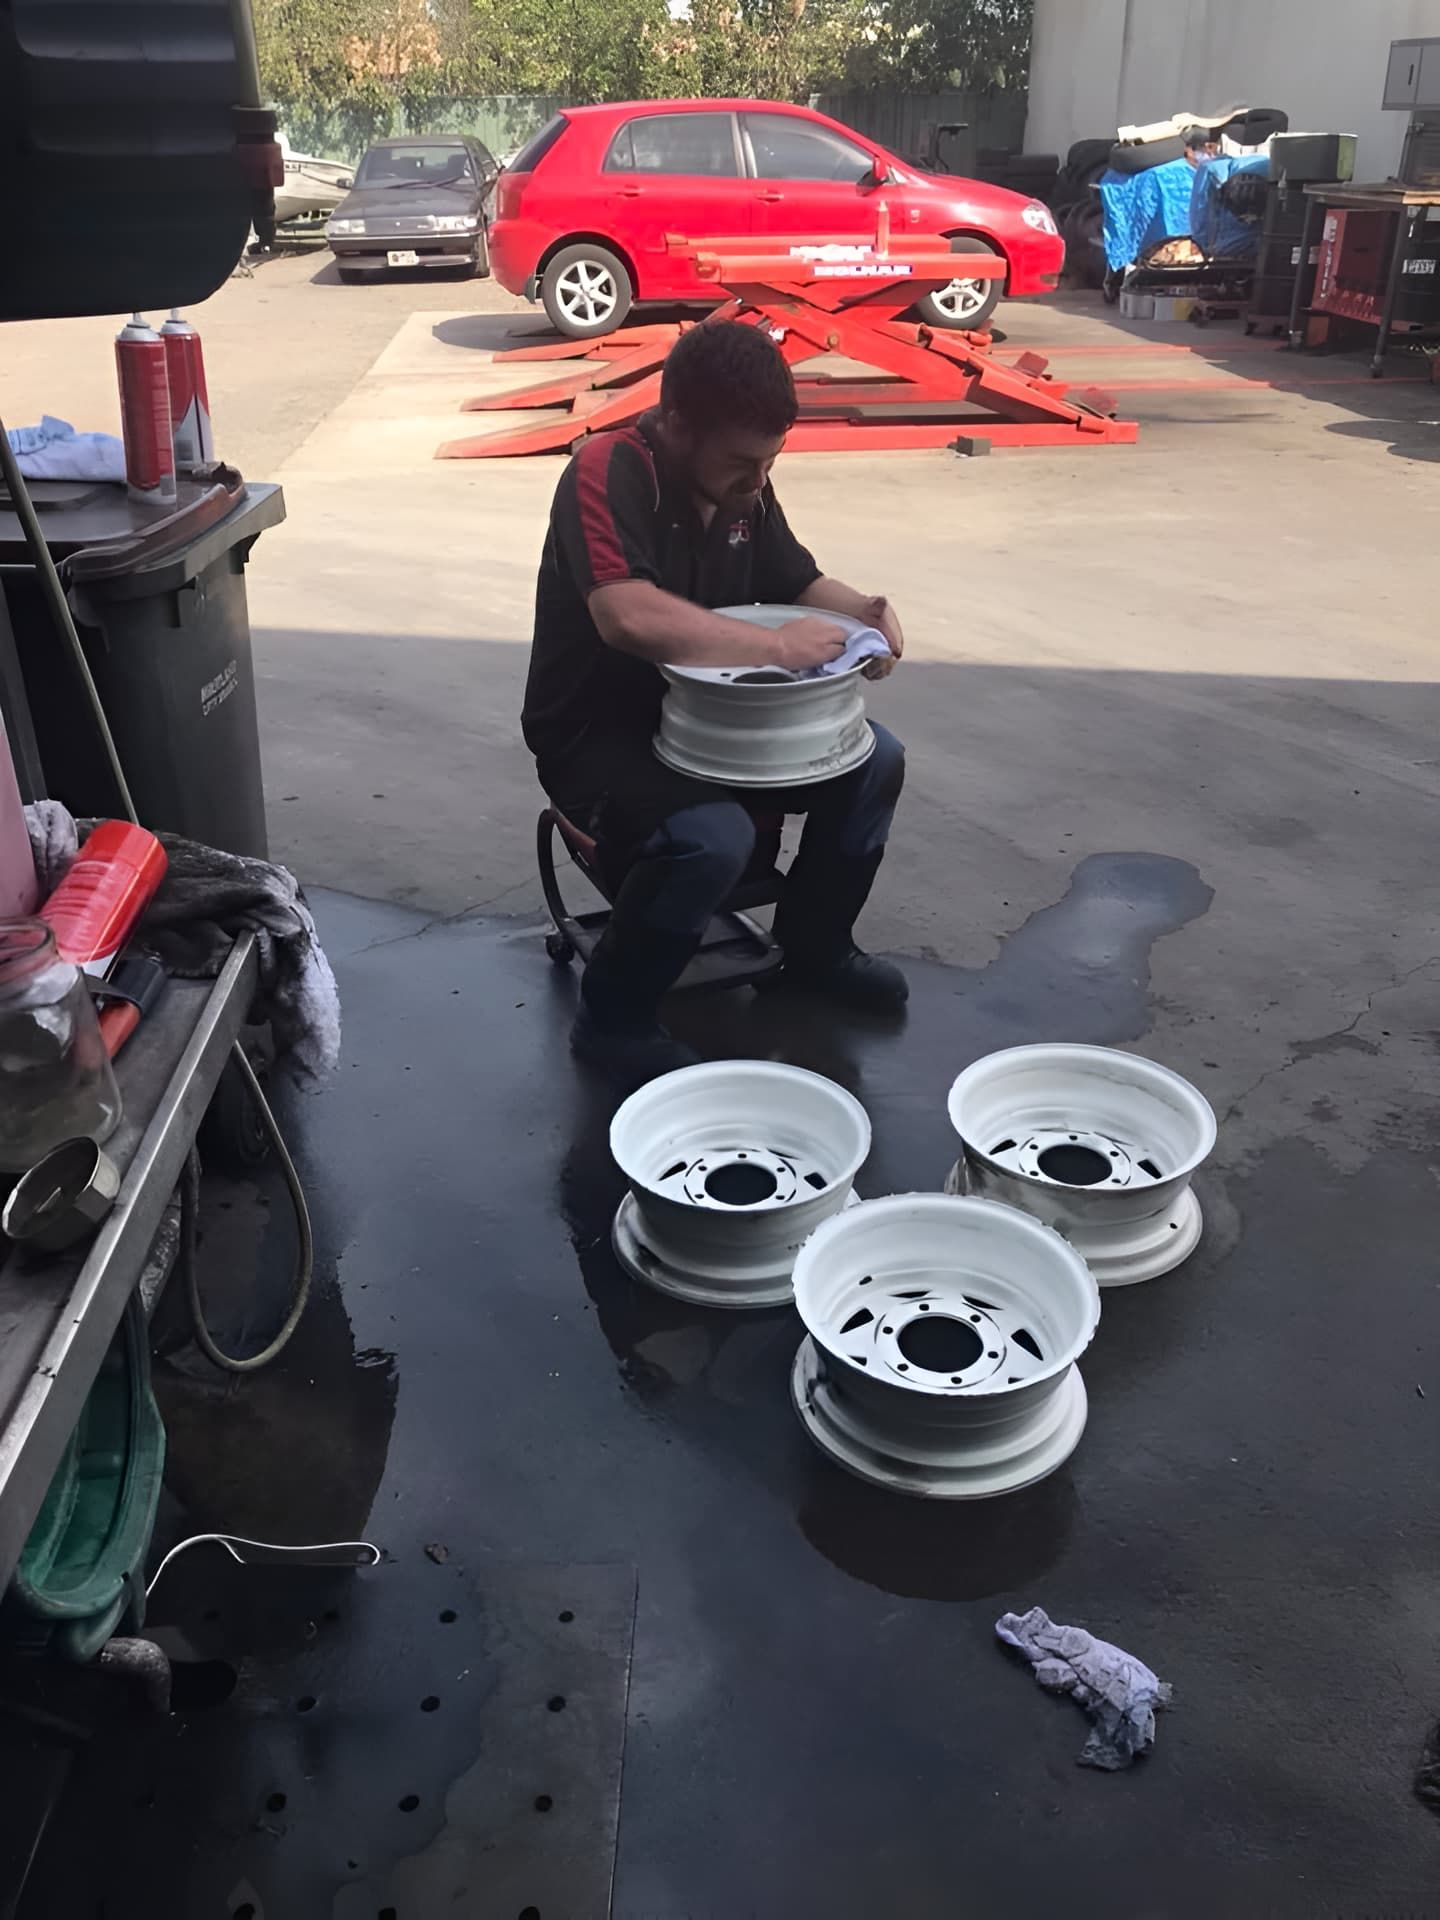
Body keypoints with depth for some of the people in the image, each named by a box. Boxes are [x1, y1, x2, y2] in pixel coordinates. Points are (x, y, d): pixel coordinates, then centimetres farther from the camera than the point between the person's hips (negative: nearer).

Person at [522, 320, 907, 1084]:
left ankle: (815, 944, 19)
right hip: (597, 736, -8)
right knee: (713, 838, -34)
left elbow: (799, 583, 12)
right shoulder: (608, 473, -24)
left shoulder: (741, 483, 0)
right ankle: (612, 1019, -10)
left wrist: (864, 611, -11)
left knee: (875, 760, -2)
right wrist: (775, 646, -34)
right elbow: (629, 617, -40)